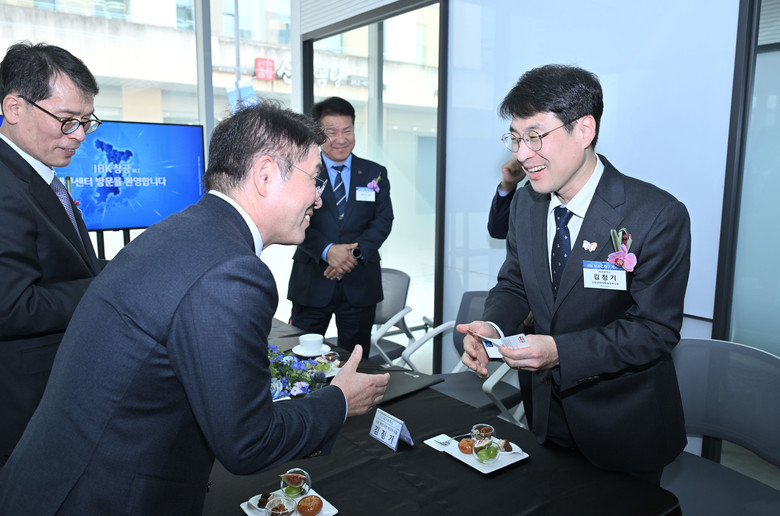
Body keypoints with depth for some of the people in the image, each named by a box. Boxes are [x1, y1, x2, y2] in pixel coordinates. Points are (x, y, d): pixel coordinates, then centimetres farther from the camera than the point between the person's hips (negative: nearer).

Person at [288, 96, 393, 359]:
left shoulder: (375, 174, 9)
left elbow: (383, 220, 0)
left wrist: (356, 252, -16)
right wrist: (327, 251, -22)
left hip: (360, 285, 2)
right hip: (312, 282, -1)